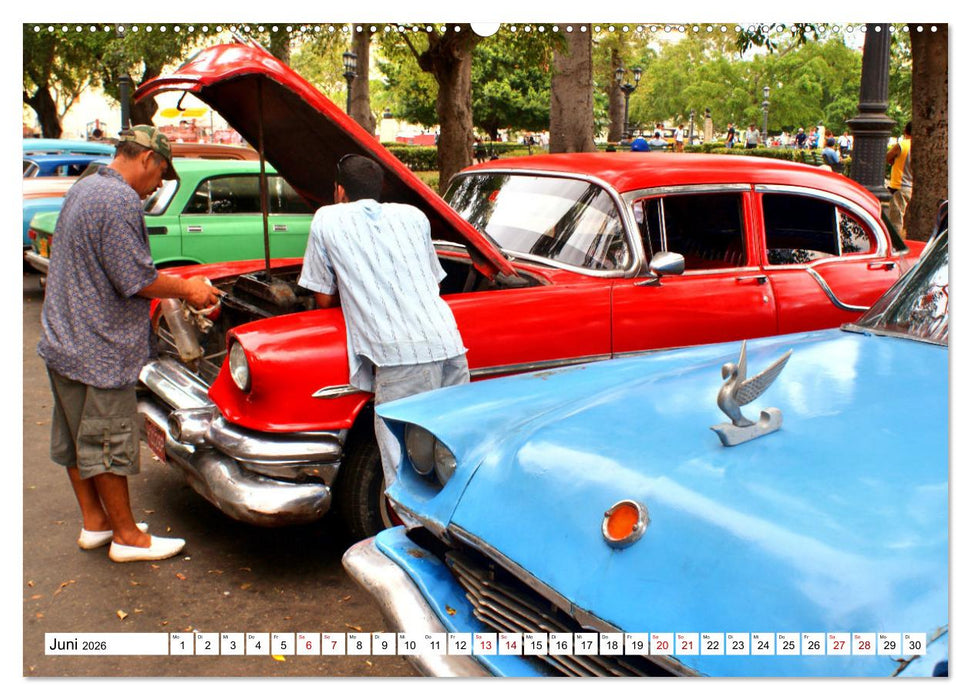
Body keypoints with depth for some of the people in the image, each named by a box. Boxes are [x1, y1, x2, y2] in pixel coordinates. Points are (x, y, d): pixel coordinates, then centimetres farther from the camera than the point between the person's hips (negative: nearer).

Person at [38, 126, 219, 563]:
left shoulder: (81, 190, 12)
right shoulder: (121, 201, -20)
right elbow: (137, 280, -23)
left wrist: (177, 288, 16)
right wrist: (188, 289, -7)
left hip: (61, 340, 10)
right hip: (99, 350, -10)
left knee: (74, 437, 16)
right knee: (108, 443, 1)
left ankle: (93, 522, 30)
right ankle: (127, 536, 13)